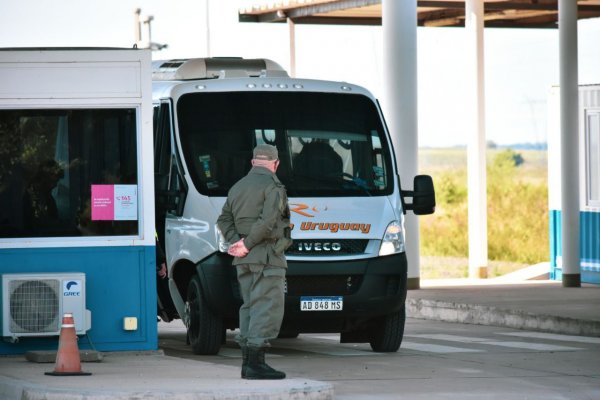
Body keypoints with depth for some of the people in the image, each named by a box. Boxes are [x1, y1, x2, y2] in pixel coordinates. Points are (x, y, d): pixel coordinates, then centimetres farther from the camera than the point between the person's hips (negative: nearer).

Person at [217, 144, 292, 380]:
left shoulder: (238, 187, 18)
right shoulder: (273, 187, -8)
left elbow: (224, 220, 16)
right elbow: (268, 221, -20)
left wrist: (236, 242, 2)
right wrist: (247, 245, -13)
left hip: (244, 261, 8)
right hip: (267, 256, -8)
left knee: (250, 307, 13)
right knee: (267, 308, -9)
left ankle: (247, 363, 11)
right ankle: (256, 364, -16)